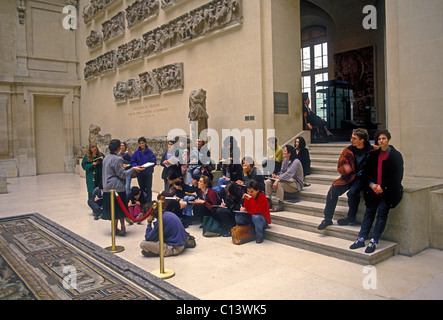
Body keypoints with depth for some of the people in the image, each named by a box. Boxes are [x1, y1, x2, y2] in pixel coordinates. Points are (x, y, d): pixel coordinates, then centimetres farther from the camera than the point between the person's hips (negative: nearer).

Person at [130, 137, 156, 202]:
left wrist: (147, 166, -23)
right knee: (141, 188, 13)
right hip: (139, 173, 3)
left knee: (148, 188, -2)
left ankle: (149, 202, 3)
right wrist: (136, 166, -14)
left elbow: (154, 162, -7)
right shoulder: (136, 152, 6)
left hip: (148, 173, -3)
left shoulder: (149, 152, -3)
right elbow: (132, 162, 5)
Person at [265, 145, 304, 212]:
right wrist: (277, 176, -8)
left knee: (279, 183, -37)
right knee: (268, 182, -9)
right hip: (287, 181, 8)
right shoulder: (285, 160, 9)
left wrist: (278, 180, -36)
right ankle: (269, 203, -8)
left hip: (296, 184, -8)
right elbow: (282, 172, 14)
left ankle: (280, 205, -31)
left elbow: (288, 174, -29)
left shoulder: (296, 162, -17)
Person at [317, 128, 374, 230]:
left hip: (362, 177, -4)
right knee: (333, 190, -17)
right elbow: (340, 167, 8)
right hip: (349, 176, 4)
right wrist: (345, 169, -15)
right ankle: (327, 219, -6)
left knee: (352, 192, -30)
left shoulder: (371, 151, -7)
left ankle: (351, 218, -7)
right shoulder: (349, 150, 4)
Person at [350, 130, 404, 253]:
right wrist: (371, 184, -4)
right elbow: (367, 171, 13)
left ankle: (373, 242, -5)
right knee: (369, 212, 1)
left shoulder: (396, 155, -1)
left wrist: (383, 187, -10)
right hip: (373, 189, 4)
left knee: (382, 214, -7)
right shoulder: (374, 154, 12)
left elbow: (397, 176, -5)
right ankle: (361, 239, 2)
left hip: (388, 191, -4)